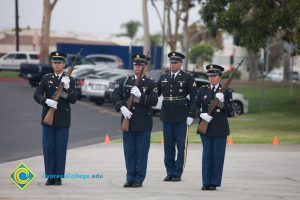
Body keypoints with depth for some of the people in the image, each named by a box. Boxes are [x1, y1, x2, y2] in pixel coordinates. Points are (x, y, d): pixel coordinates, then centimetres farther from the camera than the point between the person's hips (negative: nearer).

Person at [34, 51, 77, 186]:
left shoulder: (69, 80, 3)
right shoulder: (46, 79, 8)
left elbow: (73, 100, -4)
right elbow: (37, 95, -1)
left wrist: (67, 88, -21)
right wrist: (46, 101, -20)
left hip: (63, 120, -1)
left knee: (61, 149, 0)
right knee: (48, 148, 1)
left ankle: (58, 177, 6)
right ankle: (50, 177, 8)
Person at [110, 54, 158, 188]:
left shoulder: (150, 84, 1)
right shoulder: (125, 81, 10)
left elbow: (154, 101, -10)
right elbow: (114, 96, 3)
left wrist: (140, 95, -22)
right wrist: (122, 107, -13)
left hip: (143, 123, -3)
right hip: (128, 121, 3)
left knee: (141, 151, 0)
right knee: (129, 151, 6)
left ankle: (139, 179, 5)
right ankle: (130, 178, 13)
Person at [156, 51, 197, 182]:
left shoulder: (187, 78, 0)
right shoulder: (163, 78, 12)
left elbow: (194, 97, -2)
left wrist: (191, 115, -8)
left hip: (181, 117, -4)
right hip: (166, 116, 4)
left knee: (181, 145, -1)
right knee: (168, 145, 7)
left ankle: (178, 173, 3)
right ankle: (170, 172, 13)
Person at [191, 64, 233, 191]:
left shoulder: (226, 91, 1)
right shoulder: (203, 90, 8)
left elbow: (229, 111, -3)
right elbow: (194, 106, 5)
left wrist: (222, 102, -19)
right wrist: (201, 114, -13)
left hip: (220, 129, -2)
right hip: (205, 127, 2)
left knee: (217, 156, -1)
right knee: (206, 155, 3)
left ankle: (214, 183, 6)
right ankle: (206, 182, 7)